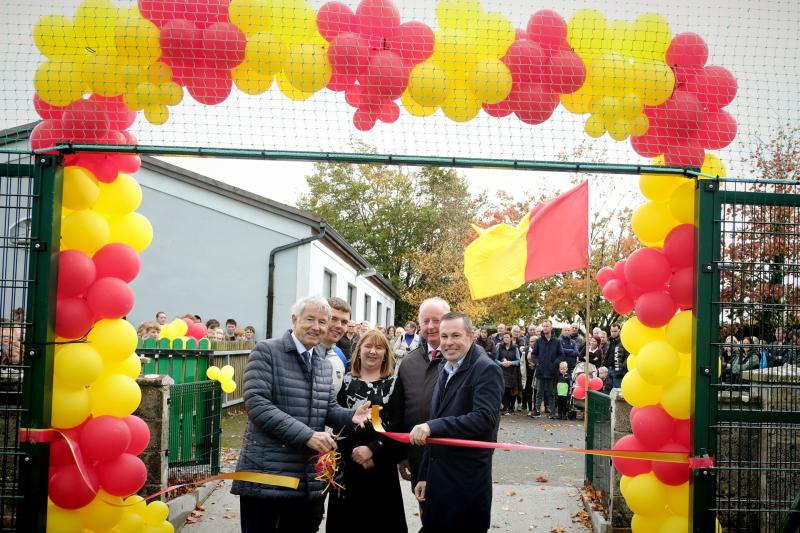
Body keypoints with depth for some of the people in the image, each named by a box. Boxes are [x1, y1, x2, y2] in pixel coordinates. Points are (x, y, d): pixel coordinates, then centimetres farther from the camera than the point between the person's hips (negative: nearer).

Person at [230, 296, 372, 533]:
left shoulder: (324, 366, 17)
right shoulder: (266, 351, -7)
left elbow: (328, 409, 16)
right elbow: (257, 404, -17)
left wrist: (352, 416, -7)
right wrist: (306, 435, -22)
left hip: (308, 478, 7)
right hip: (266, 474, -6)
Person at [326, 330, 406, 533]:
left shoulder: (394, 385, 4)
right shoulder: (346, 382, 7)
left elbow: (397, 425, -4)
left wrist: (372, 449, -14)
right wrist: (354, 450, -12)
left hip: (382, 464, -1)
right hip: (347, 462, 1)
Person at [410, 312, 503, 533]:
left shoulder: (486, 370, -11)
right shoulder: (445, 372, 14)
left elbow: (485, 418, -25)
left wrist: (433, 426, -29)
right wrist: (425, 475, 16)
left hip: (467, 482, -7)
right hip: (437, 478, 8)